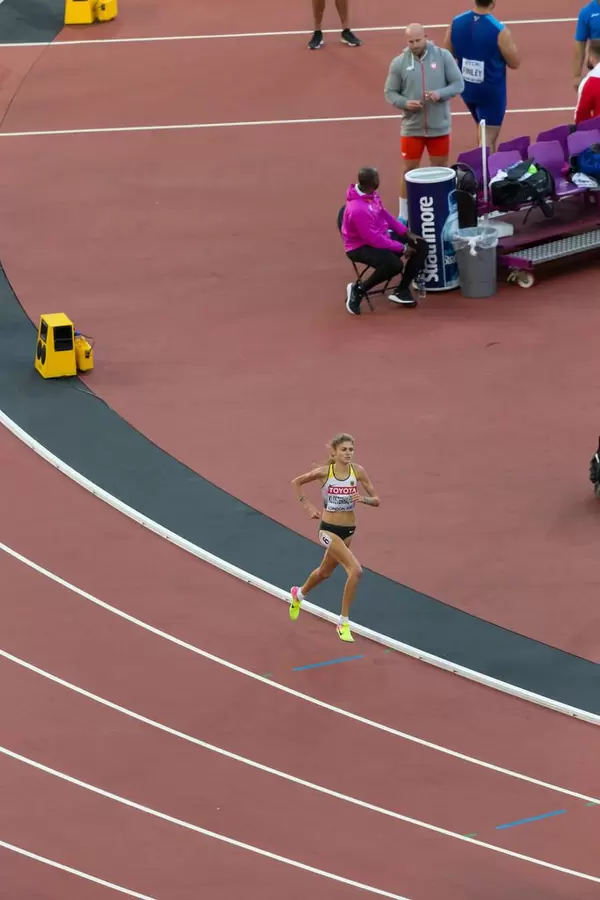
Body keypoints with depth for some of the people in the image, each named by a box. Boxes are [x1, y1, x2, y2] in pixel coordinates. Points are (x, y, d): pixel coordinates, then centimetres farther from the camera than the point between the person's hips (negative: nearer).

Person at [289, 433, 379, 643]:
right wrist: (308, 506, -3)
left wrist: (363, 499, -23)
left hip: (348, 530, 5)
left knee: (325, 572, 27)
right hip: (329, 529, -5)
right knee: (355, 570, -22)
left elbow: (376, 500, -3)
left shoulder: (358, 471, -7)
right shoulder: (324, 472, -13)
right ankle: (343, 623, -11)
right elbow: (296, 482, 4)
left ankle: (299, 594, 58)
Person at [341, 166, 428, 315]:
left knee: (421, 246, 0)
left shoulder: (371, 194, -4)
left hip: (382, 236, 9)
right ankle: (358, 290, -12)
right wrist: (402, 248, -21)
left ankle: (401, 291, 5)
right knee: (394, 264, -35)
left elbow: (385, 215, 12)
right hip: (361, 246, -9)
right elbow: (374, 240, -28)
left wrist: (406, 233, 5)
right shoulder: (357, 209, -33)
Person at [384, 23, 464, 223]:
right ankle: (404, 215, 16)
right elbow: (389, 92, 0)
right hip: (412, 128, -1)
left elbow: (458, 84, -3)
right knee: (409, 170, 5)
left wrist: (440, 94, -22)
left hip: (440, 126, 1)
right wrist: (405, 103, -19)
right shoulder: (399, 63, -5)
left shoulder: (443, 56, -5)